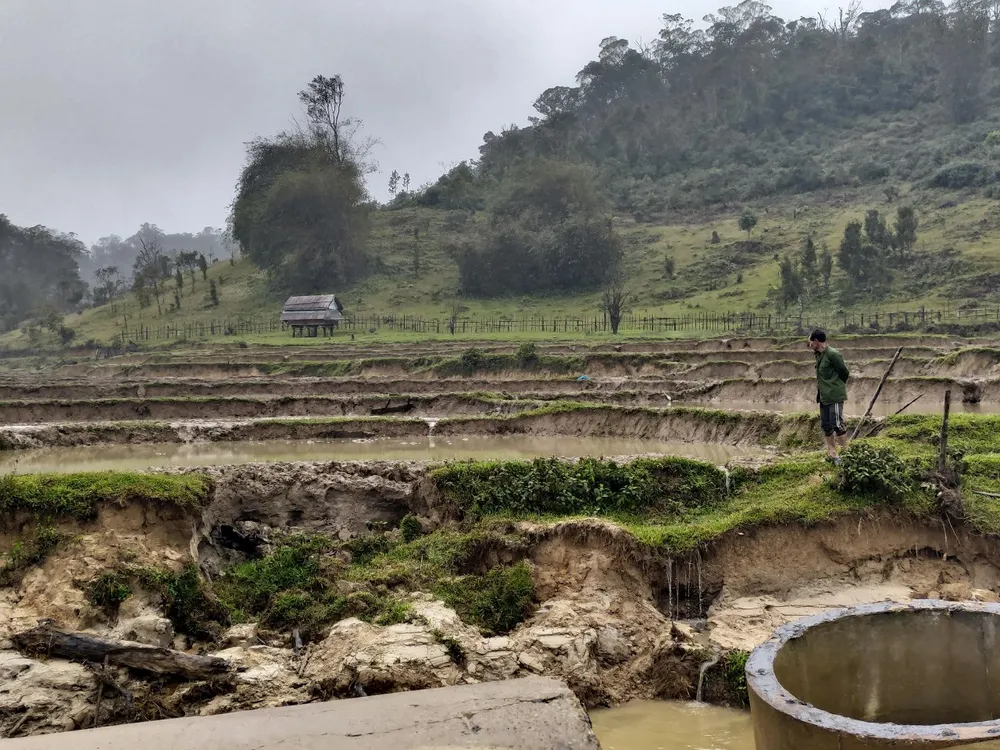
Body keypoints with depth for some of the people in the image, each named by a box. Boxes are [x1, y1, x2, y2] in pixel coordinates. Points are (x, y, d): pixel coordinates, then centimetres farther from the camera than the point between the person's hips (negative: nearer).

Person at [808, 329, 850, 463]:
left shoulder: (832, 354, -15)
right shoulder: (819, 355, 12)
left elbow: (845, 373, -9)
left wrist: (836, 387, 3)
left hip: (834, 396, -9)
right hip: (824, 397, 9)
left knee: (837, 424, -7)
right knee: (826, 425, 12)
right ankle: (832, 452, 22)